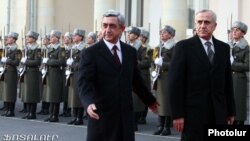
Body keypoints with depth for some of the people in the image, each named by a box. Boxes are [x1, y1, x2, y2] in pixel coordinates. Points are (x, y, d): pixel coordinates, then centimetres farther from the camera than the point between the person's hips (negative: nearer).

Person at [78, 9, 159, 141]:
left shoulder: (130, 51, 10)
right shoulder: (90, 53, -5)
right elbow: (85, 83, -15)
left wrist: (150, 100, 30)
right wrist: (89, 103, -33)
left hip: (125, 116, 4)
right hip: (102, 115, -4)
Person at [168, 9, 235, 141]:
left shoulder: (224, 48, 10)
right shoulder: (183, 46, -4)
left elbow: (228, 81, 12)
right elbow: (175, 82, -8)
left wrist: (231, 110, 10)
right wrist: (177, 114, -13)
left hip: (219, 112, 4)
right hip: (193, 111, -4)